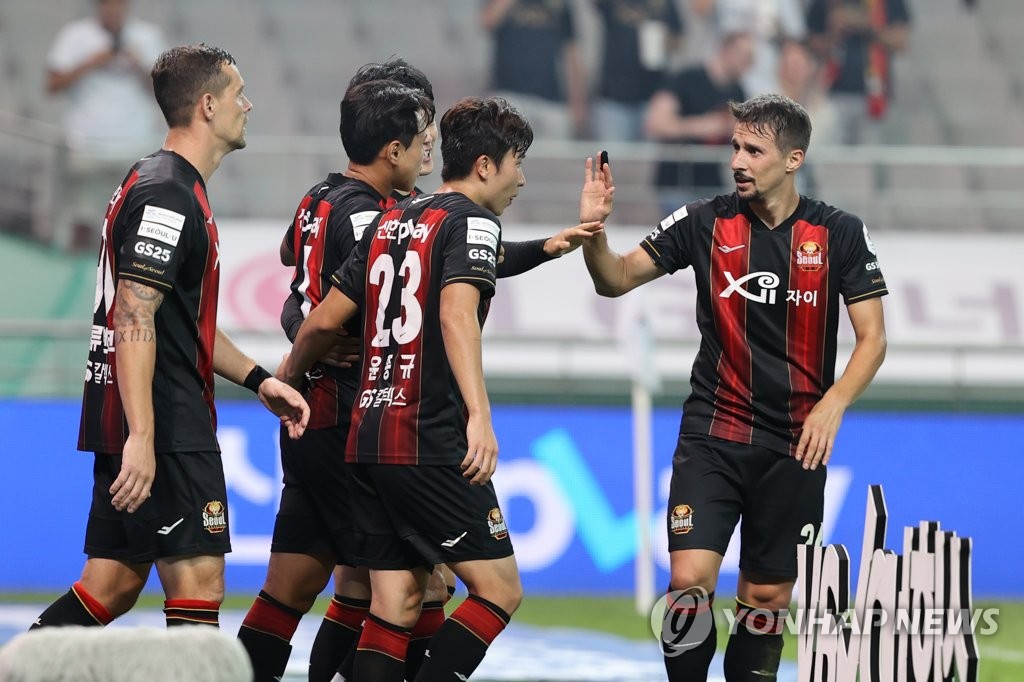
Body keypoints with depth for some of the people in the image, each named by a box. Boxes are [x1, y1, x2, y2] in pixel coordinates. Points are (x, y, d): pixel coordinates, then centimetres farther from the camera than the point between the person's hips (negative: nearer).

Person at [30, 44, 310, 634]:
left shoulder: (172, 188, 20)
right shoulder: (167, 194, -13)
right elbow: (134, 319, -21)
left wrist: (257, 378, 18)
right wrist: (141, 438, -26)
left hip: (149, 428, 10)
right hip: (164, 429, -10)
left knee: (111, 588, 9)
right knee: (199, 586, -10)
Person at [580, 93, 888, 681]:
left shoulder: (841, 234, -2)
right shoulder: (705, 223, -1)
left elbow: (872, 337, -2)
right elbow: (616, 280, 2)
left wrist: (833, 403, -17)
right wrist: (595, 231, -18)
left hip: (795, 446, 0)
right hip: (712, 434, 0)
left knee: (768, 598, 5)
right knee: (690, 579, -15)